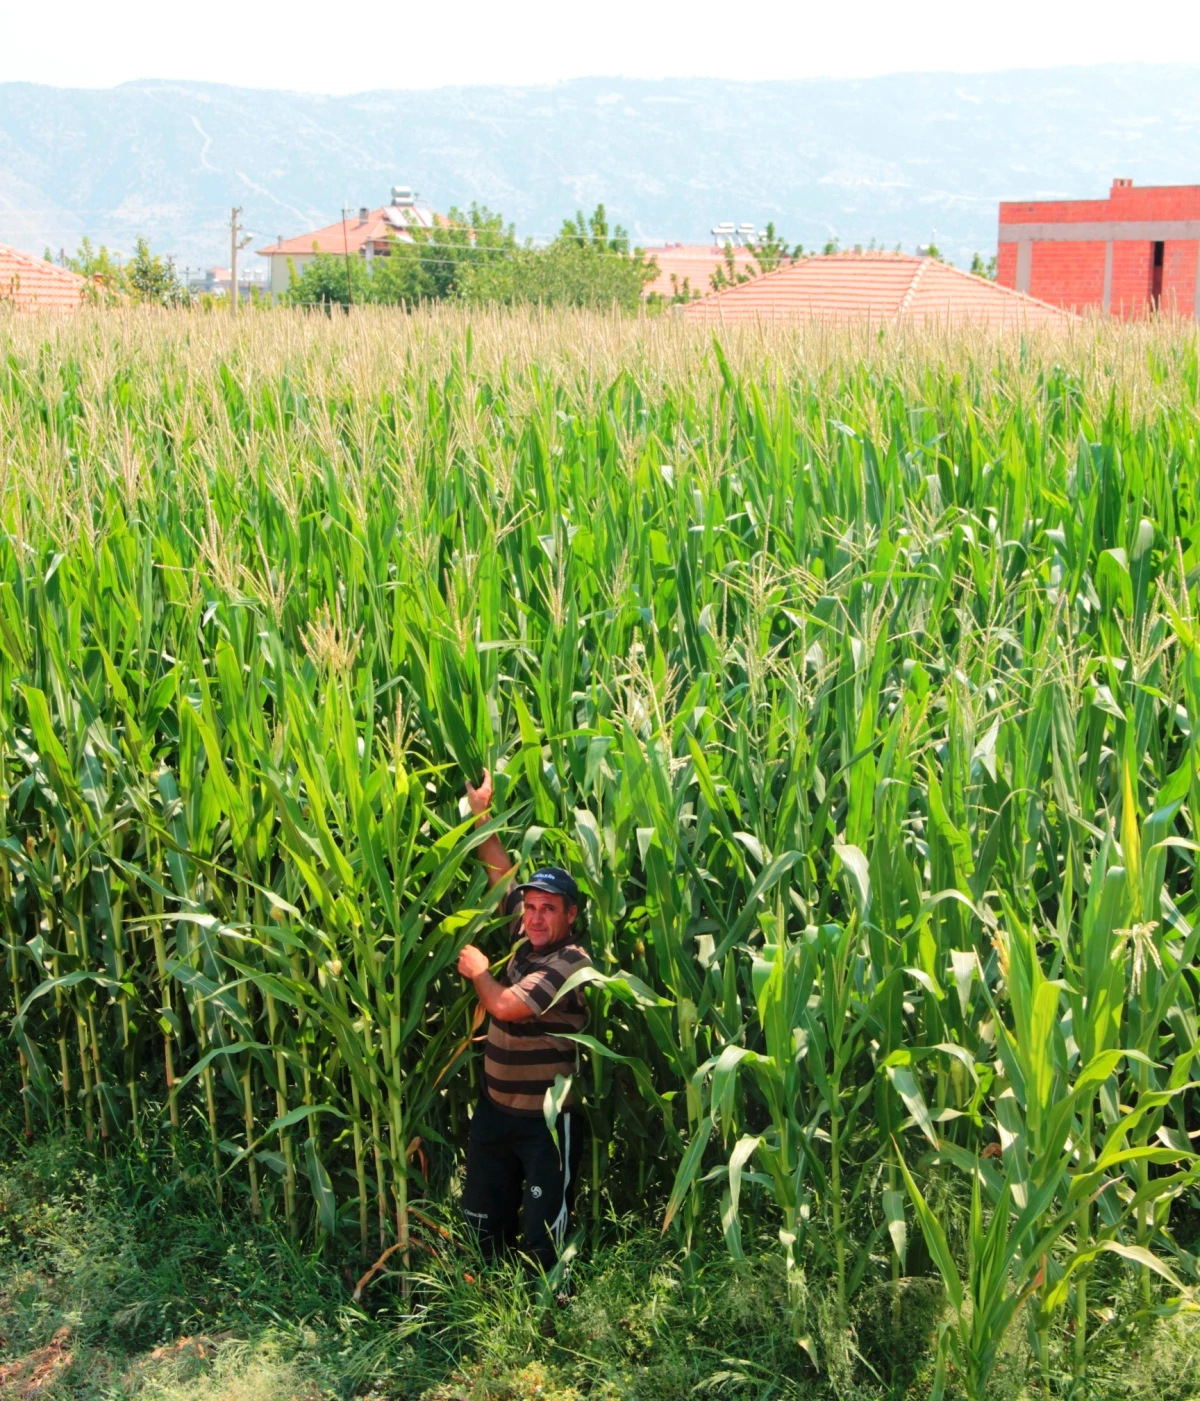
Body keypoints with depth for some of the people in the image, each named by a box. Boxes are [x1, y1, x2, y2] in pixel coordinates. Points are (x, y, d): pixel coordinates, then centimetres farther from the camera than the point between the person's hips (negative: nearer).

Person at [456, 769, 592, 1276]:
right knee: (484, 1220, 16)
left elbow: (507, 1006, -23)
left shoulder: (570, 962, -18)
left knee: (543, 1233, 1)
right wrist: (480, 815, 12)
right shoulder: (525, 942, 5)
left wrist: (477, 969, -4)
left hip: (546, 1117, -8)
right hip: (495, 1109, 8)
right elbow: (501, 872, 12)